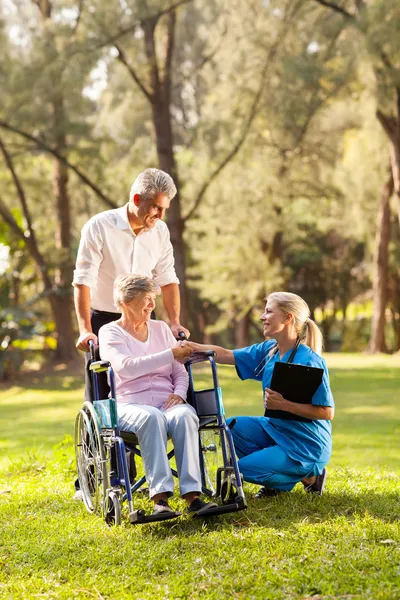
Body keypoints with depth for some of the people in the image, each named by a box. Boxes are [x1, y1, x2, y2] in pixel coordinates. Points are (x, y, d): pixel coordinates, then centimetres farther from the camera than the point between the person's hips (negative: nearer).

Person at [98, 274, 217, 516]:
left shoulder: (161, 328, 20)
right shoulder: (110, 332, 6)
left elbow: (180, 372, 18)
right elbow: (126, 367, -14)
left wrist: (179, 393, -4)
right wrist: (170, 354, -13)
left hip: (168, 403, 3)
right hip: (130, 406, -3)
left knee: (185, 415, -33)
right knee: (152, 417, -39)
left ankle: (192, 495, -42)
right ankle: (160, 497, -45)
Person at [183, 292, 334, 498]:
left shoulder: (310, 362, -23)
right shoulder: (268, 350, 1)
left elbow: (327, 412, -24)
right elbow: (227, 355, 7)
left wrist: (284, 404, -29)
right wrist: (193, 347, -5)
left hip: (306, 446, -8)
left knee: (243, 469, -12)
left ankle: (309, 476, 5)